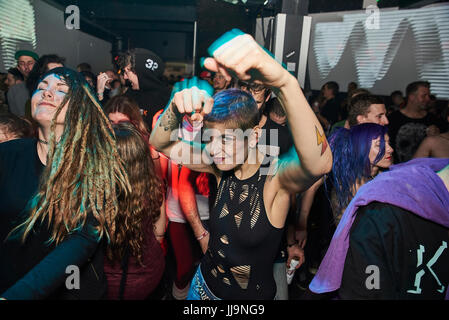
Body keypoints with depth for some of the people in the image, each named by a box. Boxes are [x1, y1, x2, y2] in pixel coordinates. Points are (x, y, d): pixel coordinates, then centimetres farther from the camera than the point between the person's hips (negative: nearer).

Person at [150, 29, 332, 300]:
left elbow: (319, 163, -49)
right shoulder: (221, 168, -12)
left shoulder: (276, 178, -27)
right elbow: (160, 143, -11)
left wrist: (283, 81, -62)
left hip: (254, 294, -4)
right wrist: (176, 108, -33)